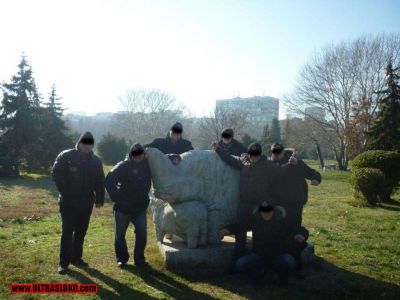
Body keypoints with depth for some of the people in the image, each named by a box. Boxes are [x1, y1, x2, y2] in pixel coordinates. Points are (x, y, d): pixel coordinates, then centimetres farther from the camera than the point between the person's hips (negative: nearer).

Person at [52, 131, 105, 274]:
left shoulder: (96, 161, 6)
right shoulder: (66, 156, -7)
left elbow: (100, 181, 11)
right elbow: (56, 174, -6)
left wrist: (99, 198, 4)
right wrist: (65, 192, -9)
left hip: (86, 202, 4)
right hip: (68, 201, -4)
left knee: (81, 231, 11)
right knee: (67, 231, -4)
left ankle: (76, 257, 24)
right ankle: (64, 262, 4)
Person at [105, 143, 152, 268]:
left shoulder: (148, 164, -3)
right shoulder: (123, 167, -15)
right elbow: (109, 181, -15)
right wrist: (116, 198, -14)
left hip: (140, 207, 2)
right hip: (122, 207, -2)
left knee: (142, 233, -6)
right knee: (120, 234, 8)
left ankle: (139, 259, 10)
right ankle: (121, 259, 26)